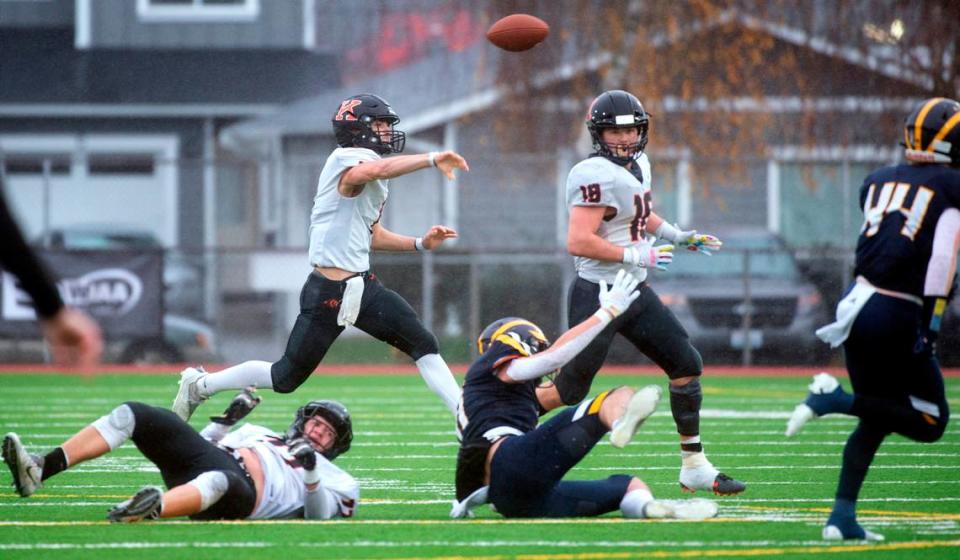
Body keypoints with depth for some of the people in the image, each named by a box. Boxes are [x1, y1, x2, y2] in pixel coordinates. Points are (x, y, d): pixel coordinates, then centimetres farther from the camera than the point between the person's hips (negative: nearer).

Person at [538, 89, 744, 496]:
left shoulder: (638, 165, 9)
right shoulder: (598, 176, -21)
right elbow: (578, 242, -28)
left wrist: (678, 236, 17)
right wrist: (635, 255, -24)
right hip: (598, 296, -9)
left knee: (687, 365, 6)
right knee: (568, 391, -4)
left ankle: (694, 466, 13)